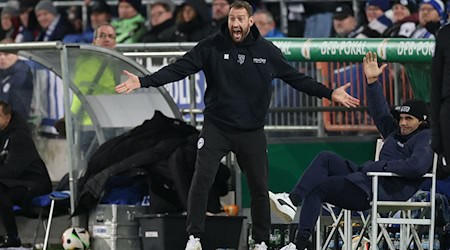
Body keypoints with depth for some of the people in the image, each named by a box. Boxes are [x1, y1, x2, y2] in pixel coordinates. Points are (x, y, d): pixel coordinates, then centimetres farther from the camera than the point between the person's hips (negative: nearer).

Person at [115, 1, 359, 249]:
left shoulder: (267, 50, -2)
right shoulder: (211, 47, -7)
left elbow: (296, 78, 4)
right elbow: (178, 69, -11)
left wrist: (329, 93, -1)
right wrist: (143, 81, -20)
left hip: (252, 132, 2)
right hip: (216, 128, -1)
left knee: (259, 188, 6)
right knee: (201, 182, -10)